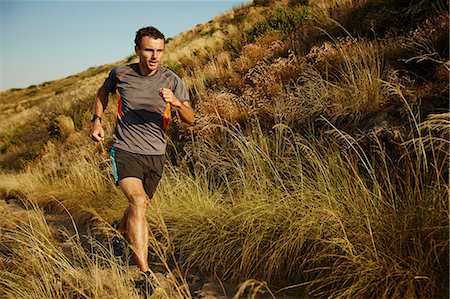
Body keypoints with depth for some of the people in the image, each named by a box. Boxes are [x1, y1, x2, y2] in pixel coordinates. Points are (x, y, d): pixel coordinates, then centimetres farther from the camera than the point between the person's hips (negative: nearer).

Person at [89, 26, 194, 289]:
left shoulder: (172, 80, -6)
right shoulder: (121, 73, -4)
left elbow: (190, 120, -9)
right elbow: (103, 92, 18)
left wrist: (177, 103, -29)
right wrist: (97, 120, 6)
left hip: (156, 154, 3)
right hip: (125, 150, -2)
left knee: (139, 205, 18)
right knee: (138, 202, -22)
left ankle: (119, 236, 52)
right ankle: (145, 273, -22)